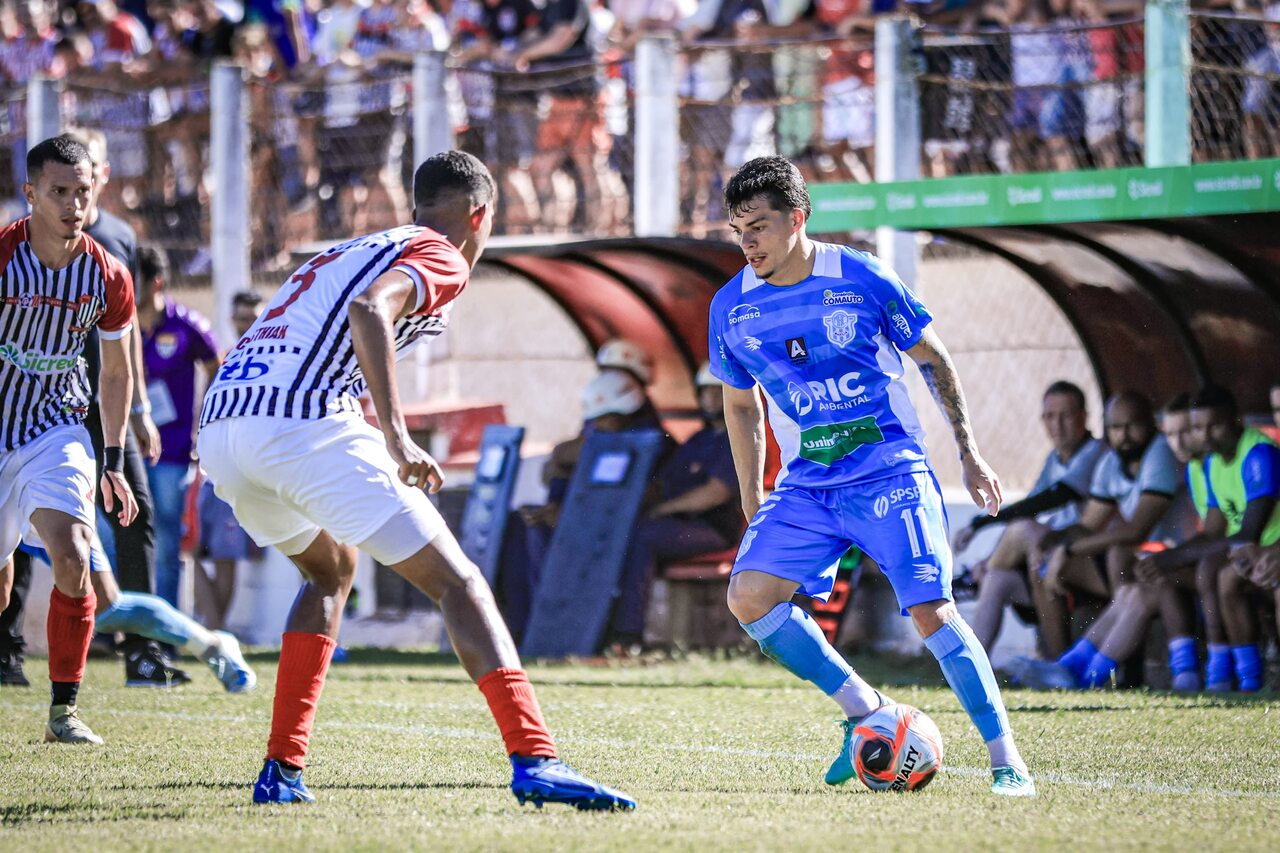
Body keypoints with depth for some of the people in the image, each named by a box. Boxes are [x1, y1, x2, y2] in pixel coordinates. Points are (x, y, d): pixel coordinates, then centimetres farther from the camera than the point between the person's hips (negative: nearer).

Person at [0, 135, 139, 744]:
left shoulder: (107, 277, -5)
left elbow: (116, 374, 11)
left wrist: (114, 461, 12)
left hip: (56, 432, 1)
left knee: (71, 558, -20)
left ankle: (64, 708, -7)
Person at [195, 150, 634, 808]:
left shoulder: (344, 253, 32)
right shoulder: (440, 256, 6)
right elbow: (369, 309, -15)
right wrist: (395, 434, -20)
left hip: (220, 424, 8)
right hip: (302, 425, -8)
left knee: (331, 568, 32)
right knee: (458, 582, -2)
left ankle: (282, 771, 23)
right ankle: (534, 762, -16)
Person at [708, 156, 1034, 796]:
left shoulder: (862, 281, -10)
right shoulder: (731, 308, 0)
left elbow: (933, 360, 2)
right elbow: (741, 406, 15)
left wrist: (969, 454, 1)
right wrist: (752, 503, 14)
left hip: (890, 474, -4)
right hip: (805, 486, 4)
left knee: (930, 611, -15)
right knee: (748, 595, -15)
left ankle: (1006, 758, -6)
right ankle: (863, 711, -1)